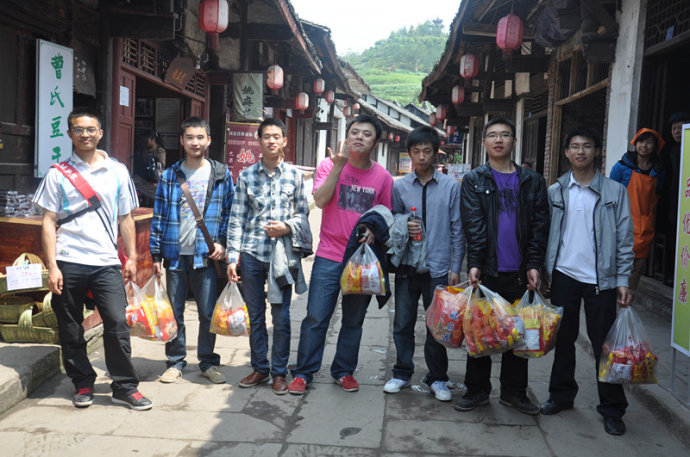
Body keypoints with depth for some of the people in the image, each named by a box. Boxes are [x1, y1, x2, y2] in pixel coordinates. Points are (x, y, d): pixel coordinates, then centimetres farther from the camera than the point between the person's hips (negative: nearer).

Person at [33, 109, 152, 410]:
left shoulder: (117, 172, 10)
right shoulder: (58, 174, 5)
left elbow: (125, 218, 13)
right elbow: (49, 222, 2)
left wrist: (132, 257, 8)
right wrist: (52, 266, -6)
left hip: (106, 262, 0)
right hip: (68, 263, 0)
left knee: (117, 323, -6)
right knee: (71, 329, 8)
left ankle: (125, 387, 6)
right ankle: (83, 385, 24)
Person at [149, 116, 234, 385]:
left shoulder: (221, 174, 4)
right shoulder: (169, 176, 6)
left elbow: (229, 211, 7)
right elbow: (159, 216, 6)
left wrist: (222, 242, -5)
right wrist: (156, 254, 2)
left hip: (207, 255, -1)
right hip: (175, 254, 1)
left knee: (208, 313, 3)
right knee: (173, 312, 8)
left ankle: (208, 362, 20)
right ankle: (175, 362, 23)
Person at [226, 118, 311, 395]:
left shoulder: (294, 175, 5)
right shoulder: (246, 176, 6)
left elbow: (303, 213, 10)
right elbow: (237, 219, 6)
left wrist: (287, 227, -11)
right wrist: (232, 256, 0)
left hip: (282, 253, -1)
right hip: (252, 254, 1)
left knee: (281, 316, 2)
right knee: (255, 315, 10)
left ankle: (279, 372, 16)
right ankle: (259, 368, 24)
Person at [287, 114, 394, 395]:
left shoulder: (383, 177, 3)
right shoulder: (330, 165, 0)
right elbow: (320, 200, -14)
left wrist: (375, 230, -10)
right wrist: (338, 165, -18)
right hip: (329, 257, -2)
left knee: (354, 321, 12)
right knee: (316, 318, -1)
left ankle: (344, 371, 29)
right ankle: (303, 372, 14)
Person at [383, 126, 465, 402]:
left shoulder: (451, 186, 2)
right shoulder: (399, 186, 5)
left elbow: (457, 231, 2)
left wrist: (455, 268, -1)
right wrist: (404, 227, -12)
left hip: (438, 268, -1)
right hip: (406, 267, 1)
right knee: (403, 325, 9)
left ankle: (437, 378, 23)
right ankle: (402, 374, 26)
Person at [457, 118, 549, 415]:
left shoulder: (532, 182, 9)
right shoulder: (474, 181, 4)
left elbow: (539, 226, 4)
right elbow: (473, 226, -6)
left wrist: (534, 265, -5)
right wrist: (474, 264, -15)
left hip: (519, 272, 2)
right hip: (486, 270, -1)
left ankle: (514, 391, 23)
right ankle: (477, 390, 20)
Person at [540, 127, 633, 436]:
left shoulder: (615, 191, 1)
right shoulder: (555, 192, 5)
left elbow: (625, 238, 1)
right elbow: (544, 234, 7)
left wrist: (623, 279, -4)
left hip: (601, 279, -2)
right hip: (564, 275, 2)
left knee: (604, 343, 4)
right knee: (563, 338, 13)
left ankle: (611, 408, 17)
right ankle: (562, 394, 29)